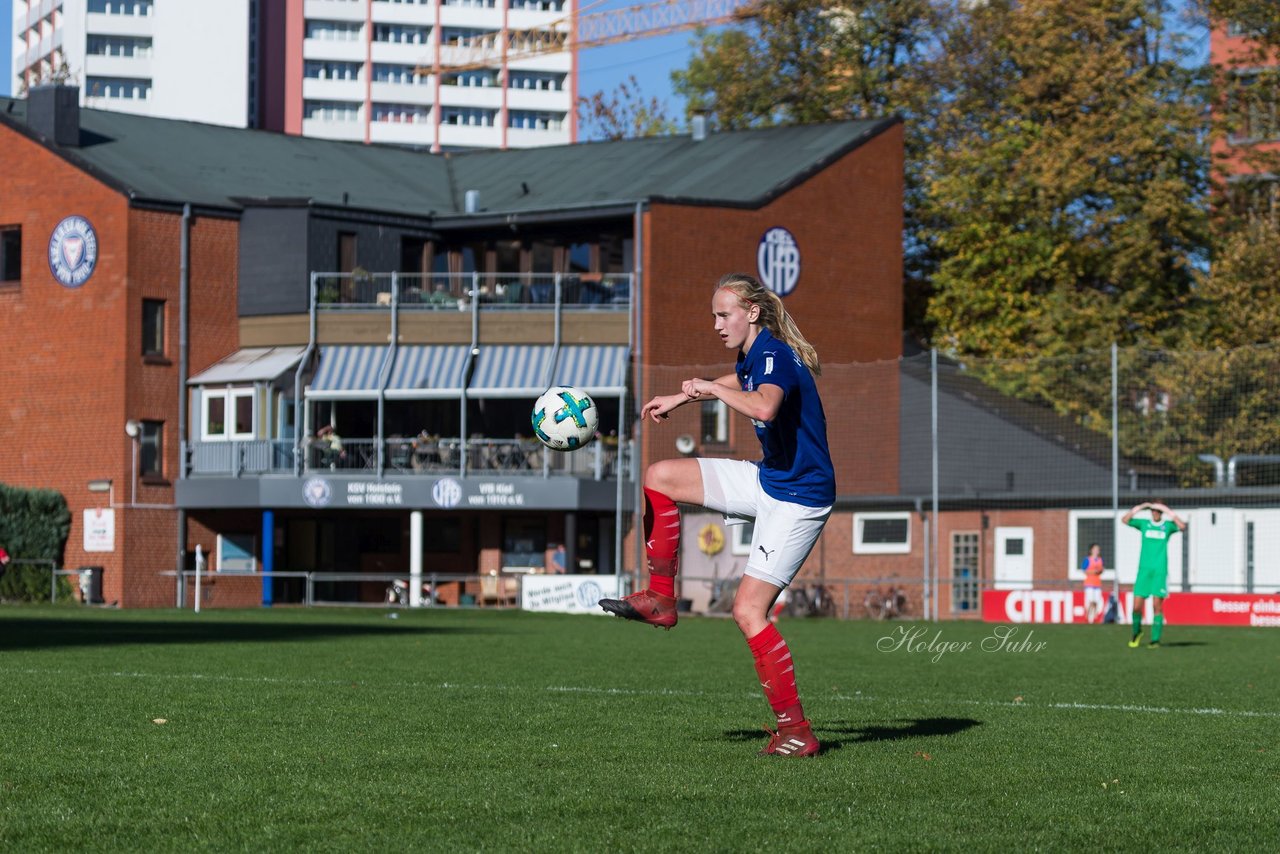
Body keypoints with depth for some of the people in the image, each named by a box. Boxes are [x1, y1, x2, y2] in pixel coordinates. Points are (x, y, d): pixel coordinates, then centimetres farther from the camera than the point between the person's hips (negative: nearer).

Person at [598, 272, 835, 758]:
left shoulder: (774, 355, -21)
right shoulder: (753, 356, 8)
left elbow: (764, 407, -43)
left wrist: (711, 388, -28)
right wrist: (680, 398, 36)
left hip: (797, 499, -10)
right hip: (768, 481, 10)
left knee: (749, 611, -14)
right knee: (659, 477, 9)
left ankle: (796, 732, -10)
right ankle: (659, 599, 14)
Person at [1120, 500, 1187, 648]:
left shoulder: (1167, 525, 5)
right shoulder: (1144, 524, 10)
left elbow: (1182, 526, -13)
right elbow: (1125, 519, 2)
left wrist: (1168, 512, -10)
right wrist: (1140, 508, -3)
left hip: (1160, 571, -2)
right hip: (1144, 570, 2)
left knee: (1157, 606, -6)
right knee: (1137, 606, -2)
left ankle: (1156, 639, 0)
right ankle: (1136, 632, 22)